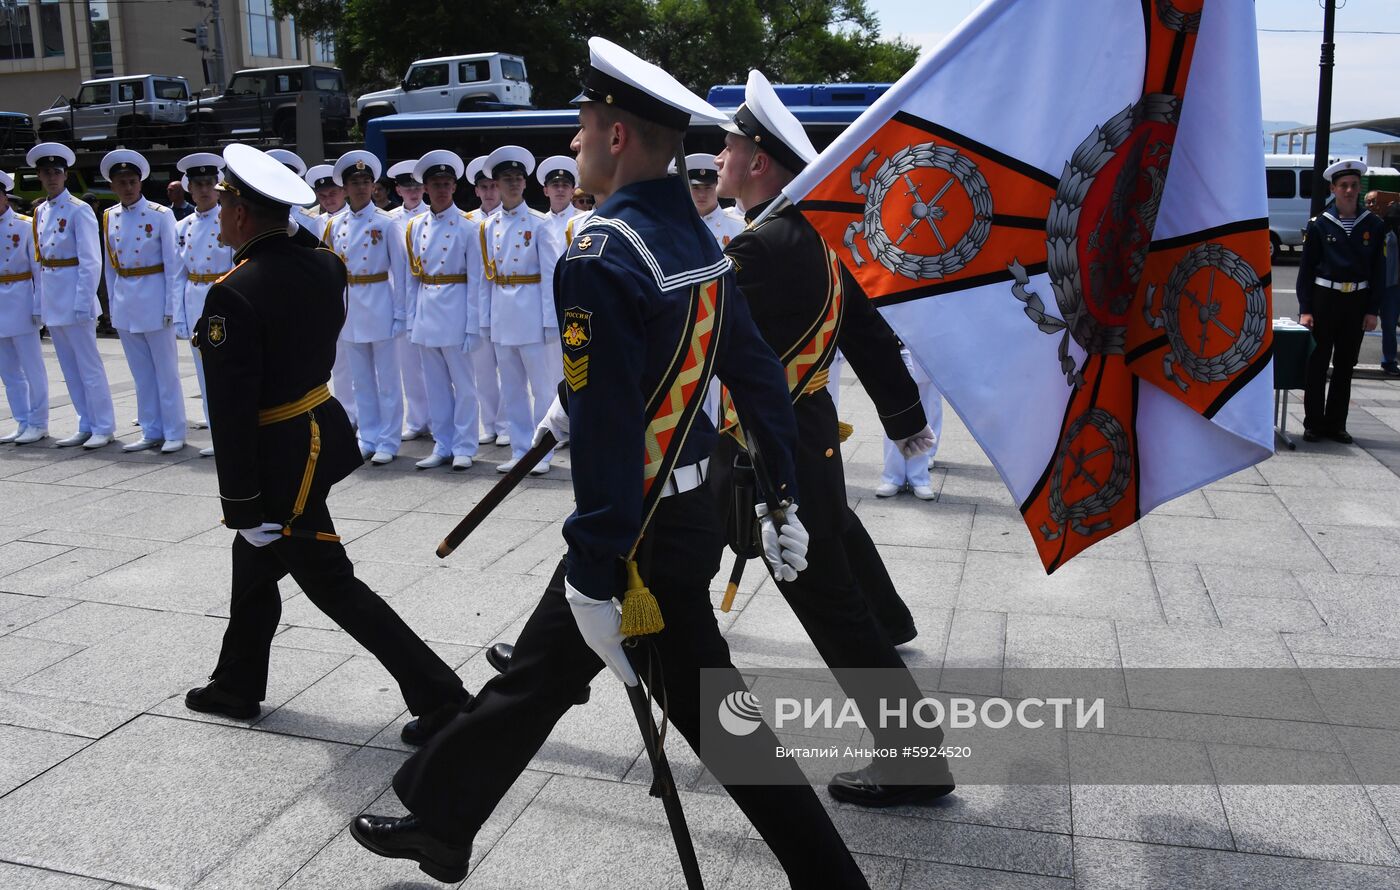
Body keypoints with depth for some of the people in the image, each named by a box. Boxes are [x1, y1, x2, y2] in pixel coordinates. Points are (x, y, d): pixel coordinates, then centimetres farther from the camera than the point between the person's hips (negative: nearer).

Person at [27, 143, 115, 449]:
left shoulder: (78, 210, -9)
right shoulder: (40, 212, 12)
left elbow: (91, 262, -13)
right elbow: (40, 260, 15)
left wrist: (83, 303, -17)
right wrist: (40, 301, 11)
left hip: (74, 296, -7)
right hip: (51, 301, 7)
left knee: (88, 365, -2)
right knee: (70, 368, 12)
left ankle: (103, 428, 7)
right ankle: (86, 427, 20)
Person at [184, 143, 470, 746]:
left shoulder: (233, 294, -23)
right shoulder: (324, 267, -1)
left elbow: (232, 411, -22)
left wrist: (241, 506, -17)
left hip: (281, 459, -8)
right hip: (321, 428, 8)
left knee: (329, 581, 1)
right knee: (254, 559, 24)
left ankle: (439, 697, 3)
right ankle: (236, 686, 42)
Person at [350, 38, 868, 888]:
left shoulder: (601, 253, -21)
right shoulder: (699, 239, 6)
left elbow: (608, 427, -26)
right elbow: (760, 376, 9)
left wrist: (595, 576, -22)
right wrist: (784, 501, 17)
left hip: (645, 529, -9)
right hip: (692, 506, 9)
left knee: (714, 713, 7)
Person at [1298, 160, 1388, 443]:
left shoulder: (1374, 225, 4)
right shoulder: (1318, 225, -1)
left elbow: (1378, 271, 5)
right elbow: (1306, 269, -1)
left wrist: (1373, 310, -1)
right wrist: (1304, 309, -7)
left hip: (1357, 303, 2)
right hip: (1324, 300, -2)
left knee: (1345, 366, 9)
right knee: (1316, 365, 2)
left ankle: (1335, 425, 18)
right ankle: (1313, 424, 10)